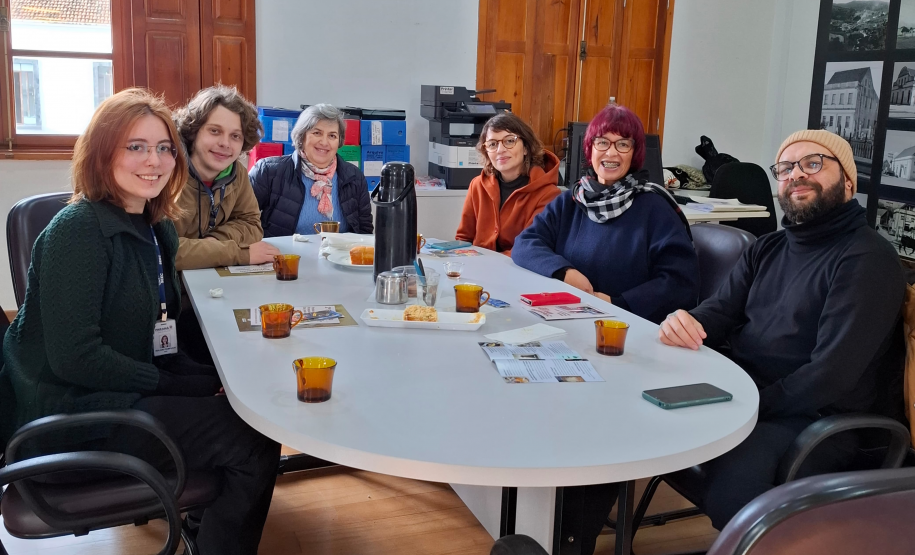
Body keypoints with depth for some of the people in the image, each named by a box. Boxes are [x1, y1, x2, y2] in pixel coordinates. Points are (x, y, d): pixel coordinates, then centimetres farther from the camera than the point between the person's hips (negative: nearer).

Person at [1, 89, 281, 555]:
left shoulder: (157, 228, 9)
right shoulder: (77, 231, -16)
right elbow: (74, 357, -22)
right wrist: (175, 386, -19)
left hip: (133, 389, 8)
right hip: (76, 414, -8)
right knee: (252, 442, -17)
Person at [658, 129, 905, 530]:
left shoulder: (869, 260, -10)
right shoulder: (768, 248, 17)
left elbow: (832, 372, -20)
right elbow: (721, 311, 7)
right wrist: (686, 323, -16)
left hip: (816, 417, -7)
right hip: (742, 395, 8)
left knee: (728, 484, -37)